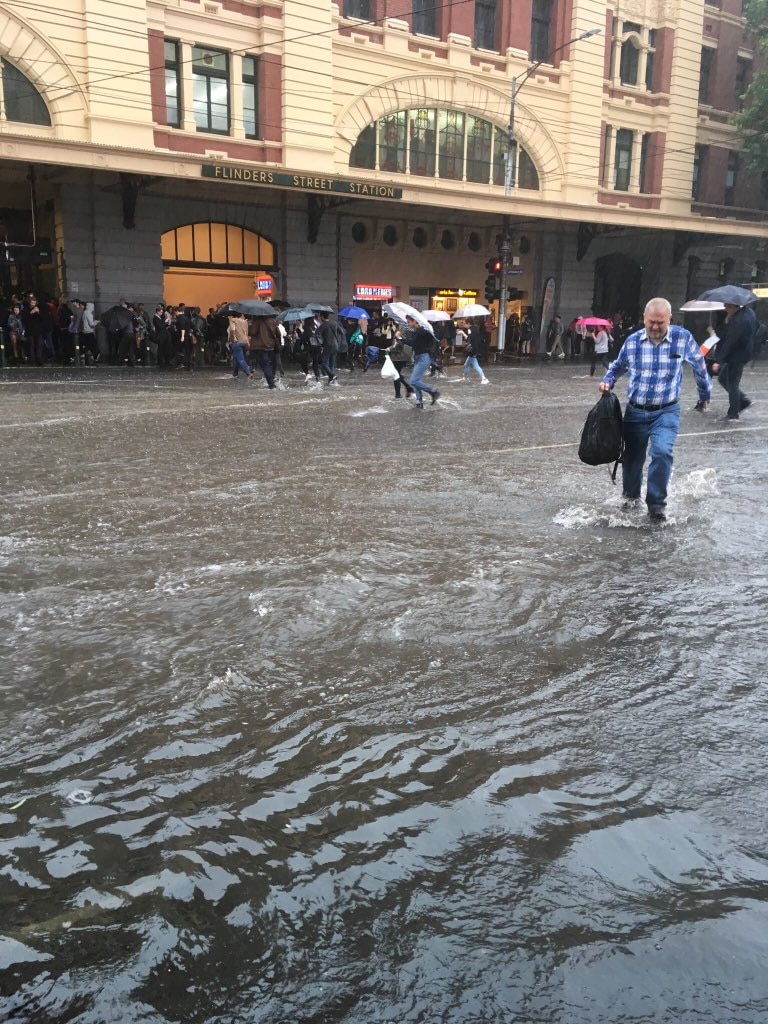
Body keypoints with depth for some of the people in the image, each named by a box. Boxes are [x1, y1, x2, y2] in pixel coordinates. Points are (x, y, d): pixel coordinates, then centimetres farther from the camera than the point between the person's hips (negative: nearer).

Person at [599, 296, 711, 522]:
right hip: (635, 412, 2)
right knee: (632, 456, 12)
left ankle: (656, 503, -7)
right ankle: (631, 495, 38)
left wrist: (705, 396, 18)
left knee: (662, 452, -22)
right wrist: (607, 381, -3)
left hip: (666, 412, -2)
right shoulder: (633, 341, -3)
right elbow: (618, 366, 16)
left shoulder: (683, 338, -7)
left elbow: (699, 367, 8)